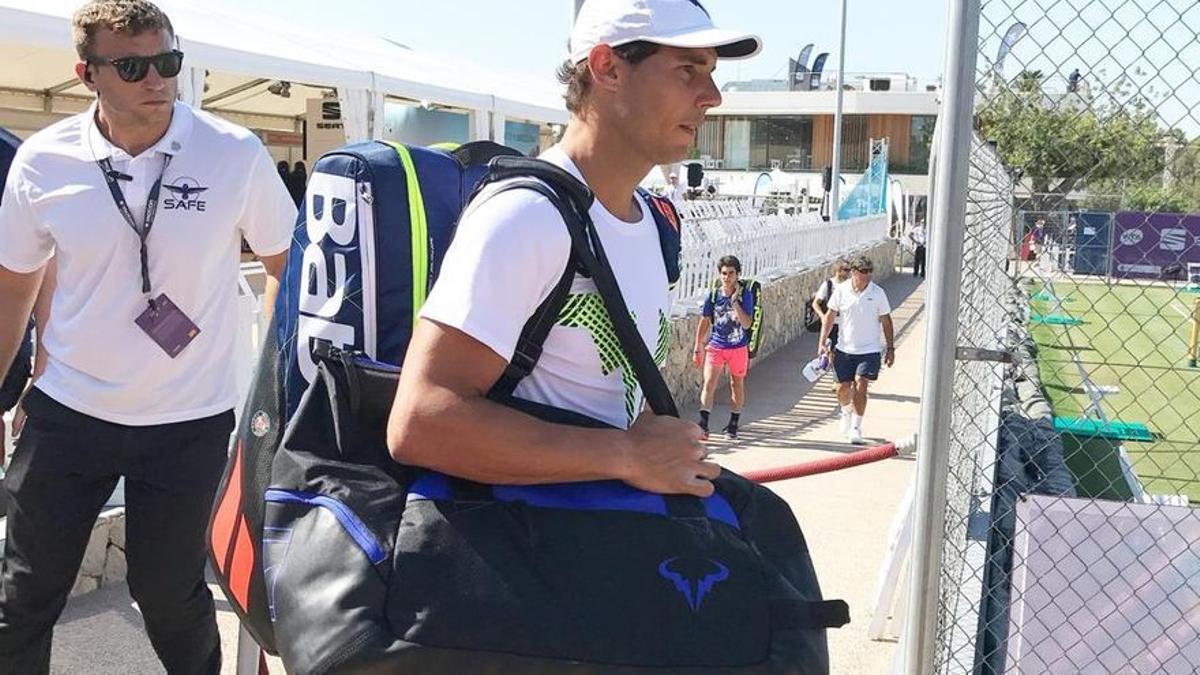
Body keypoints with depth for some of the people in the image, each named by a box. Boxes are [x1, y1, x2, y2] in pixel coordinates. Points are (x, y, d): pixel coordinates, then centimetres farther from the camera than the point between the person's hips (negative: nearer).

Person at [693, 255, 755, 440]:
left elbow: (747, 324, -17)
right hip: (715, 346, 1)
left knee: (737, 385, 12)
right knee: (709, 383, -13)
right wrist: (698, 349, 7)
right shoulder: (712, 296, -3)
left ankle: (733, 426, 25)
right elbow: (704, 323, 6)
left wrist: (734, 301, -24)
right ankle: (703, 425, -18)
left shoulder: (745, 295, -8)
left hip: (738, 348, 0)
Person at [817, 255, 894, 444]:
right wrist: (822, 343, 0)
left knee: (860, 387, -13)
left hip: (869, 350, -2)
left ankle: (856, 427, 0)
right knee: (843, 388, 7)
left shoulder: (878, 293, -6)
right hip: (844, 349, 2)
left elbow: (886, 321, 3)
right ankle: (846, 413, 39)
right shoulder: (841, 290, -3)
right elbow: (830, 317, 5)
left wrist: (890, 348, 3)